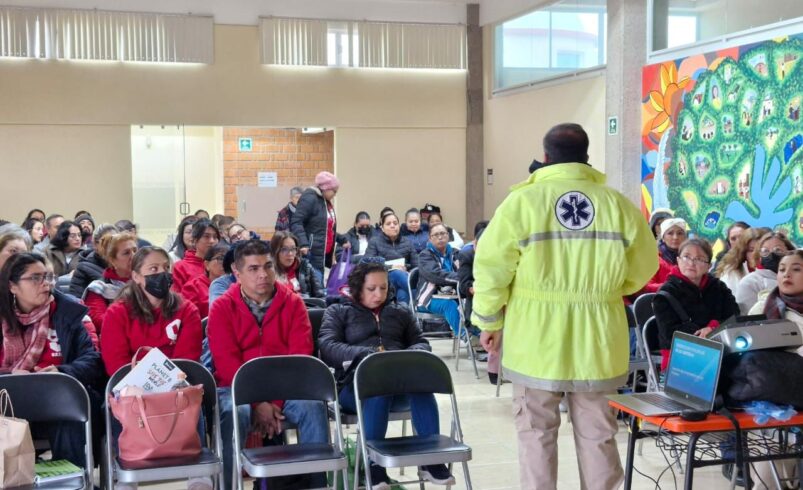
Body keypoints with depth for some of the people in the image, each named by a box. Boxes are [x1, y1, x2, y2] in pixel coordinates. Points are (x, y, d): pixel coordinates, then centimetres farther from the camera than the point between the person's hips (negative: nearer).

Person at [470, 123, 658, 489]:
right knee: (596, 432, 13)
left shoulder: (522, 201, -8)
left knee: (537, 431, 9)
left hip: (537, 339, -2)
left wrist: (489, 321, 7)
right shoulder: (619, 204, 0)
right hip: (596, 340, 2)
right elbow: (642, 269, 8)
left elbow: (492, 268, -7)